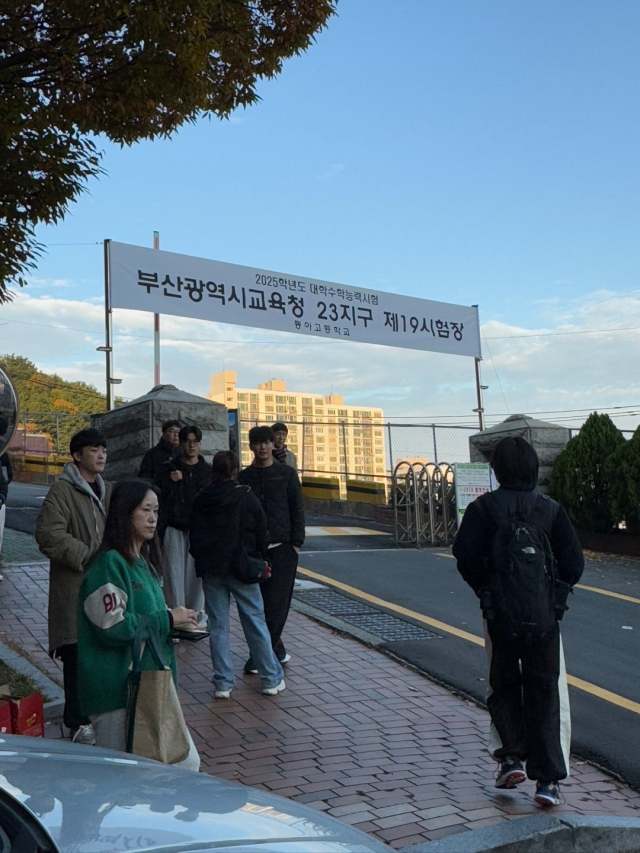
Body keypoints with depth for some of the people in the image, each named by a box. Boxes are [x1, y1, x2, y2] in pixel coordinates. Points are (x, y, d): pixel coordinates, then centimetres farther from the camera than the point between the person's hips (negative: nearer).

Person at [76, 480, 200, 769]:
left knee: (188, 764, 9)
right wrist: (167, 619, -15)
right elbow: (112, 626, -22)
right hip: (117, 689, -9)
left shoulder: (144, 563, 15)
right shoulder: (109, 563, -14)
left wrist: (179, 621, 5)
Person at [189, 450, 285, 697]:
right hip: (241, 566, -3)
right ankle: (272, 679, 14)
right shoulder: (246, 497, -8)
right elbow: (261, 533, -3)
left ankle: (223, 683, 10)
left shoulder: (200, 501, 3)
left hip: (210, 569, 3)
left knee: (218, 625, 8)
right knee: (255, 621, 5)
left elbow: (193, 536, 10)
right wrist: (259, 561, 11)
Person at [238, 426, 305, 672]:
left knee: (276, 602, -4)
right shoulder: (244, 476, 9)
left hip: (282, 547, -2)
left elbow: (297, 509, 5)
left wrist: (296, 542, -2)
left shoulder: (286, 473, 5)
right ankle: (276, 650, 19)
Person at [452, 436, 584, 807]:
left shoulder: (483, 508, -4)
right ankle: (548, 779, 8)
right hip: (544, 617, 1)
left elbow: (466, 556, -11)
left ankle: (512, 756, 11)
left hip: (500, 615, -1)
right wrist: (555, 595, 13)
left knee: (504, 686, 19)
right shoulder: (551, 509, 1)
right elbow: (574, 563, -2)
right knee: (547, 694, 8)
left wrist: (486, 591, 5)